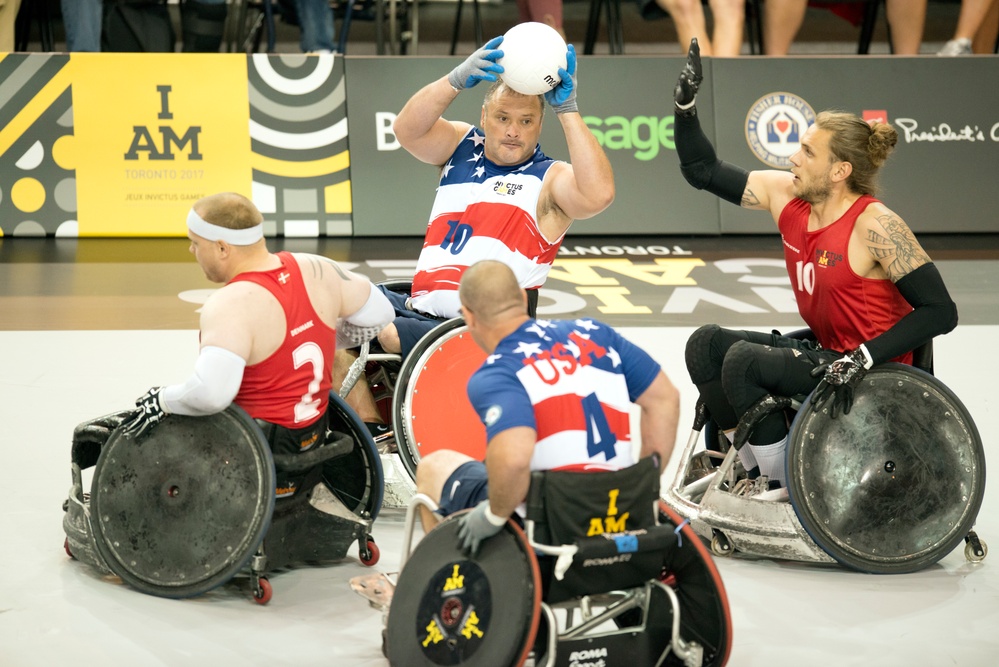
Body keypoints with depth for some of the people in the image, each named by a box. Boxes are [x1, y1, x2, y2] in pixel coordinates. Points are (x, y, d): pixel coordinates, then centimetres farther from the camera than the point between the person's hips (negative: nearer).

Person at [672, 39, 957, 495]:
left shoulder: (876, 226, -22)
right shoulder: (786, 195, 0)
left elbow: (940, 311, -23)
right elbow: (703, 172, 8)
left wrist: (862, 360, -28)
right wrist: (685, 103, -7)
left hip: (876, 373, -9)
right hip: (826, 355, 9)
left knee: (744, 360, -22)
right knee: (706, 344, 3)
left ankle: (783, 493, -11)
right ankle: (757, 474, 4)